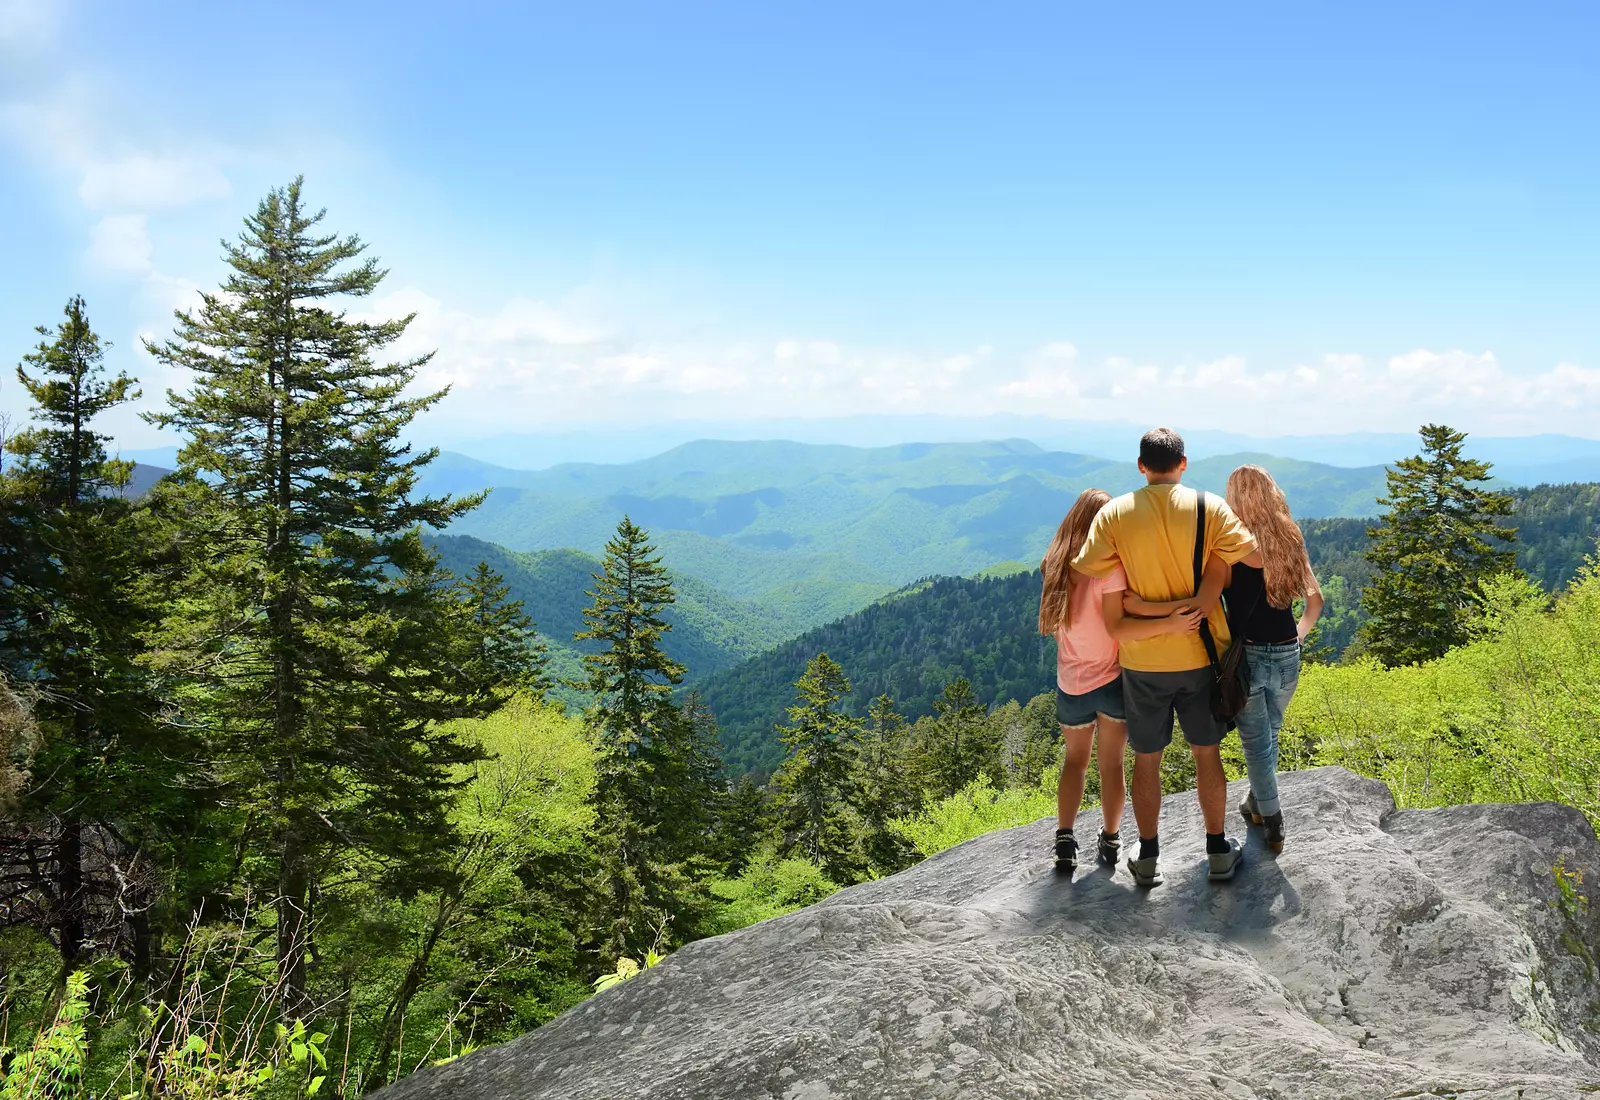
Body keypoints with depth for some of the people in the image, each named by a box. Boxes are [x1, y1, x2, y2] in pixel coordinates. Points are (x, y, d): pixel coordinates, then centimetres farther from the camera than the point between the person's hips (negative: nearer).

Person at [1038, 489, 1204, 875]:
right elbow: (1117, 628, -25)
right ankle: (1110, 841, 23)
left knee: (1074, 760, 19)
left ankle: (1065, 842, 8)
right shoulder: (1108, 567, -18)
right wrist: (1168, 623, -33)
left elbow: (1057, 622, 0)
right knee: (1111, 762, 15)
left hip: (1071, 684, 3)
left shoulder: (1057, 566, -3)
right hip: (1111, 679, -3)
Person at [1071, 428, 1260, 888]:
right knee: (1207, 752, 15)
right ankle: (1219, 851, 25)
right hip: (1200, 652, 0)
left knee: (1146, 759, 12)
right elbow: (1255, 557, -12)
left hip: (1141, 659, 0)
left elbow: (1088, 573, -11)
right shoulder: (1210, 508, -9)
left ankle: (1148, 859, 20)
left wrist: (1118, 634, 0)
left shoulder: (1114, 513, -8)